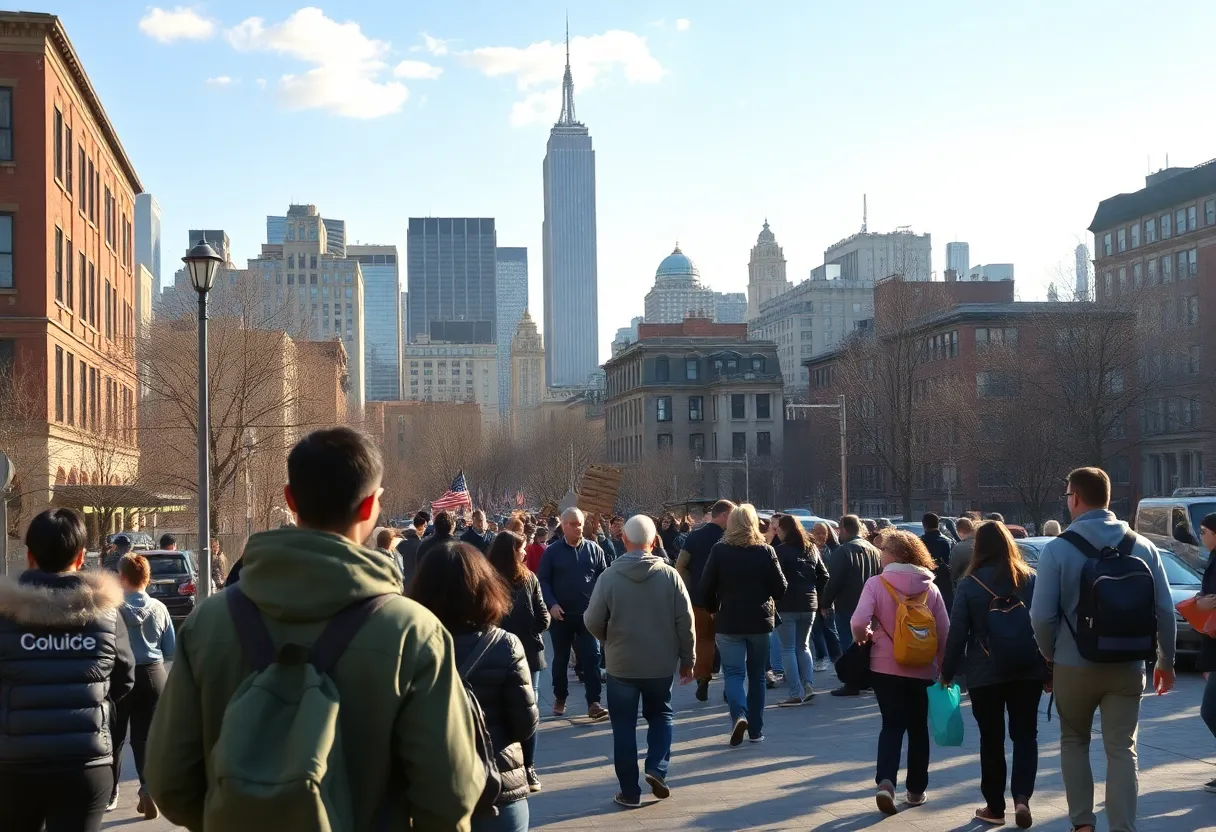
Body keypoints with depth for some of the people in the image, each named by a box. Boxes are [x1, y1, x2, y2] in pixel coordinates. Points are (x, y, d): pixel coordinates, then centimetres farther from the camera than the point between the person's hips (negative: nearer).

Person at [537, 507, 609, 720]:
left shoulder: (594, 549, 2)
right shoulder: (552, 551, -2)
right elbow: (543, 580, -1)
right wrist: (551, 604, -13)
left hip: (588, 614, 0)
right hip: (560, 614, 0)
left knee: (591, 657, -5)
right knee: (561, 659, 12)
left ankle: (593, 703, -4)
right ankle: (560, 698, 27)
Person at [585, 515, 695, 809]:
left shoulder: (609, 577, -12)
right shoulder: (669, 575, -8)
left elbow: (593, 621, -8)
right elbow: (685, 621, -6)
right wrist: (687, 659, 6)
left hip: (621, 664, -1)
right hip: (661, 664, 1)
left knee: (624, 726, 10)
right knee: (660, 715, 23)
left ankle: (630, 791, 12)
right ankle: (657, 768, 4)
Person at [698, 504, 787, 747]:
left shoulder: (719, 551, -7)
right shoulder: (765, 551, -5)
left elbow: (705, 589, -7)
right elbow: (780, 588, -3)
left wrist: (714, 609, 11)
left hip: (728, 622, -1)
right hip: (759, 621, 2)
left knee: (734, 672, 2)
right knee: (756, 674, 13)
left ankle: (739, 715, -24)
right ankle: (756, 729, 16)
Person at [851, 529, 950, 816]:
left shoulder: (876, 583, -11)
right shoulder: (930, 588, -1)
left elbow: (858, 623, -20)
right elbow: (945, 631, 1)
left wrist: (864, 637, 2)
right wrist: (943, 666, 13)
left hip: (886, 667, -2)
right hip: (922, 669, 2)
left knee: (892, 724, 6)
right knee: (918, 728, 16)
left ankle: (886, 782, -15)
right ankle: (916, 789, 23)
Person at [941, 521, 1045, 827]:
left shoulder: (969, 584, -5)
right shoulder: (1031, 579, 1)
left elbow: (957, 632, -5)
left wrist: (948, 671, 5)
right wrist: (1050, 670, 7)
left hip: (985, 673, -2)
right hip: (1027, 669, 2)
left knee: (992, 739, 10)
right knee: (1025, 734, 10)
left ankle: (995, 807, 15)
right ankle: (1021, 796, -7)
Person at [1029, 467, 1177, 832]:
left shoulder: (1058, 549, -9)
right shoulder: (1142, 546, 0)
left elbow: (1042, 616, -11)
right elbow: (1164, 610, 1)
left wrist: (1050, 655, 7)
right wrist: (1166, 660, 13)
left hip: (1074, 665, -1)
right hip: (1127, 666, 2)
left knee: (1074, 741, 17)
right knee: (1122, 749, 7)